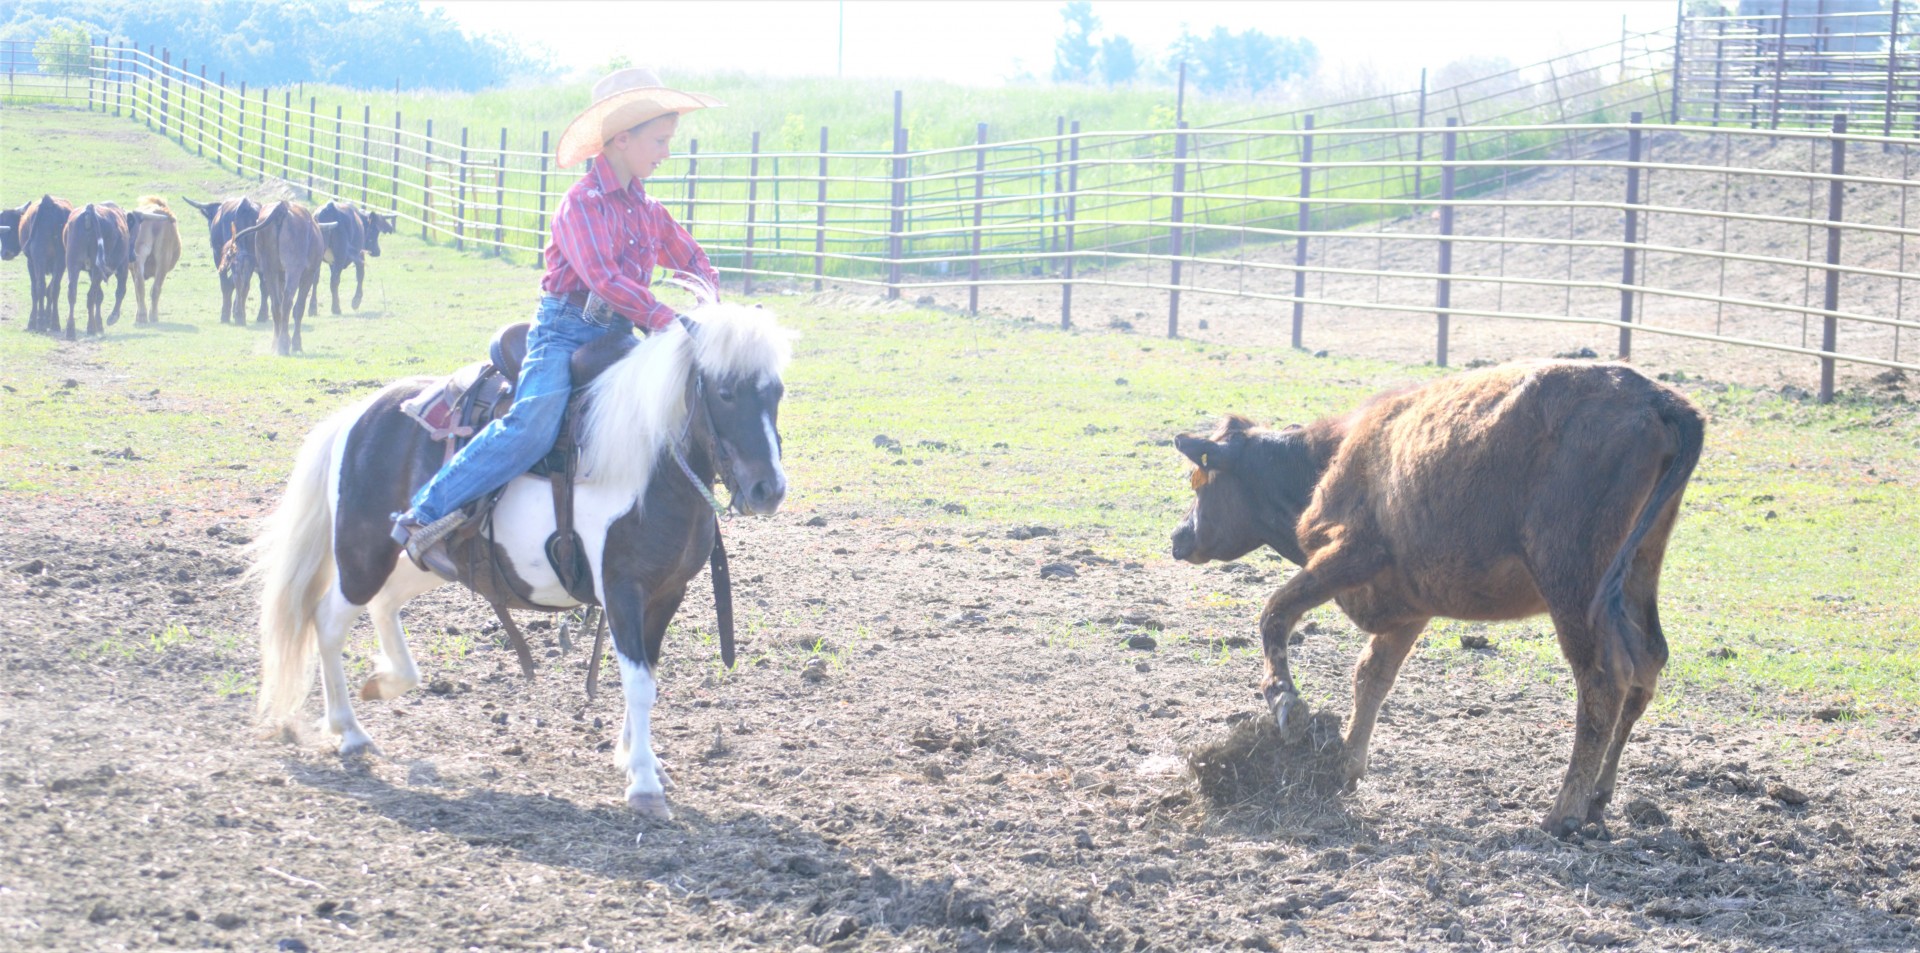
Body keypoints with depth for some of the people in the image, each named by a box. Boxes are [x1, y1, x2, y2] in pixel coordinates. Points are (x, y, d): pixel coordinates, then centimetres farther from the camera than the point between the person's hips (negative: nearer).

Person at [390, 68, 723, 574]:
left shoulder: (648, 211, 15)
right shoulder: (582, 204, -9)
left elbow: (692, 260, 27)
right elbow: (601, 277, -24)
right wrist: (664, 318, -31)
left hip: (617, 338, 8)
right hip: (566, 328, -8)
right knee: (535, 423, -29)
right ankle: (425, 517, -27)